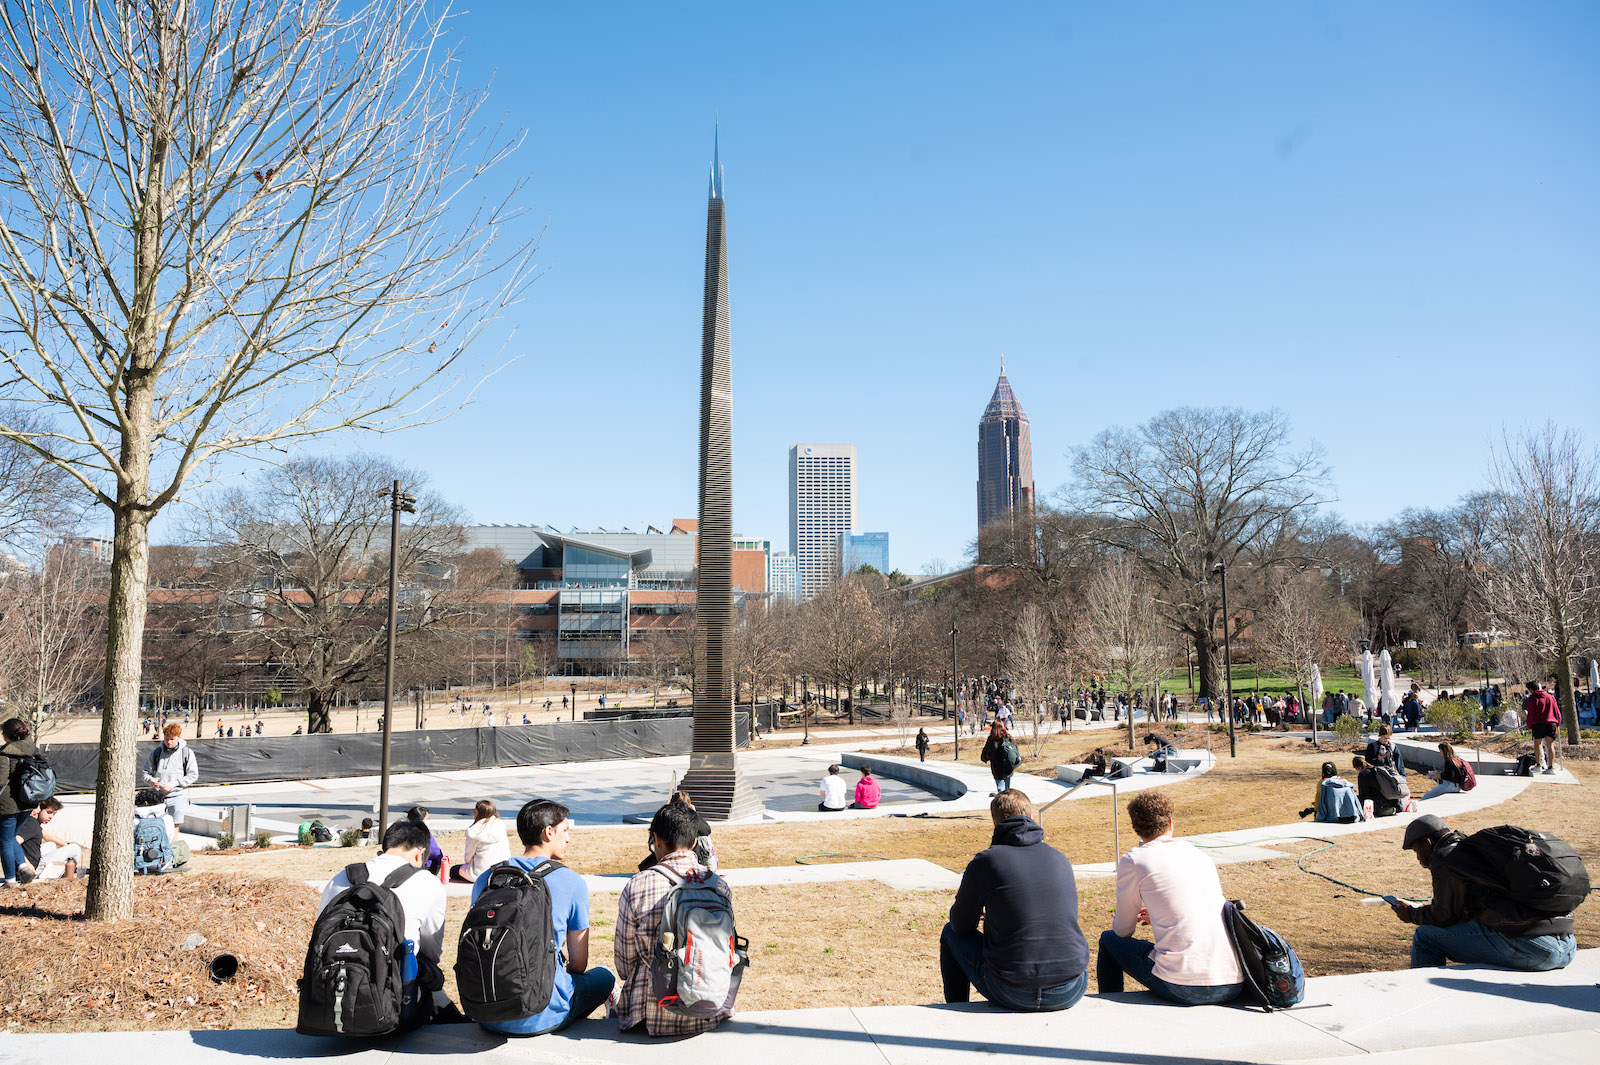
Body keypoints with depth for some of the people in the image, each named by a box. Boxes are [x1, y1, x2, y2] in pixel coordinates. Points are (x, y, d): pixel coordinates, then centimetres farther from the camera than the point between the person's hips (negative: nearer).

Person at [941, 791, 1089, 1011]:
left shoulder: (985, 862, -5)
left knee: (951, 934, 21)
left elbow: (961, 925, 7)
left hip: (1013, 994, -4)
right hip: (1070, 994, 4)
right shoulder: (1060, 859, 8)